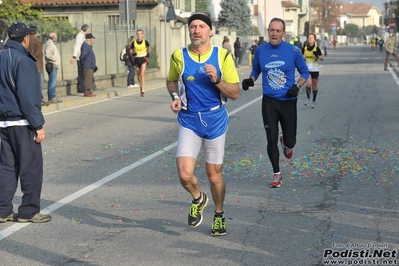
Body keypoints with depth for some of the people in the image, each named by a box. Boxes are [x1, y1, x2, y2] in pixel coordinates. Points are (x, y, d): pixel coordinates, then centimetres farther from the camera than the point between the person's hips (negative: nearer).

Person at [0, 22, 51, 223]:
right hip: (22, 123, -8)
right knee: (32, 167, 1)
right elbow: (28, 97, -20)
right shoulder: (22, 60, -15)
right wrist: (38, 125, -16)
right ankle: (29, 211, 5)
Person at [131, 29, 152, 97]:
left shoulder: (145, 42, -2)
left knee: (142, 74, -17)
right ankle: (141, 86, 36)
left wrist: (148, 53, 6)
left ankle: (142, 90, -20)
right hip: (136, 59, 3)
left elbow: (150, 47, 18)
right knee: (138, 75, 10)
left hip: (143, 59, -3)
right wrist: (133, 53, -10)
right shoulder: (134, 43, 0)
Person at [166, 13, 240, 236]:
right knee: (185, 174, -13)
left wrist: (216, 80, -21)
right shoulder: (179, 56, -3)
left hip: (216, 120, 0)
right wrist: (175, 97, -3)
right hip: (189, 120, 1)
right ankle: (198, 199, 23)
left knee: (214, 174, 8)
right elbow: (171, 81, 17)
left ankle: (219, 215, 35)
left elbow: (235, 93, -4)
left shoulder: (223, 56, -5)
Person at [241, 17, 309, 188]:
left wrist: (297, 86, -14)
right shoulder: (260, 50, 0)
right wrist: (250, 80, -5)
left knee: (290, 142, 4)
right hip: (269, 102, 1)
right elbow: (255, 70, 16)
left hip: (288, 101, -1)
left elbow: (304, 72, 4)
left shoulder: (293, 51, -6)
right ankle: (277, 175, 17)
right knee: (271, 140, 0)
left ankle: (285, 144, 44)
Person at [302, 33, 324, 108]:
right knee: (308, 84, -21)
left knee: (314, 87, 8)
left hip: (315, 70, 0)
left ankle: (314, 101, 25)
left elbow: (322, 59, -12)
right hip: (307, 69, 0)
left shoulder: (316, 49, -5)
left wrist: (318, 55, -29)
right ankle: (308, 98, -2)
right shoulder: (304, 48, 1)